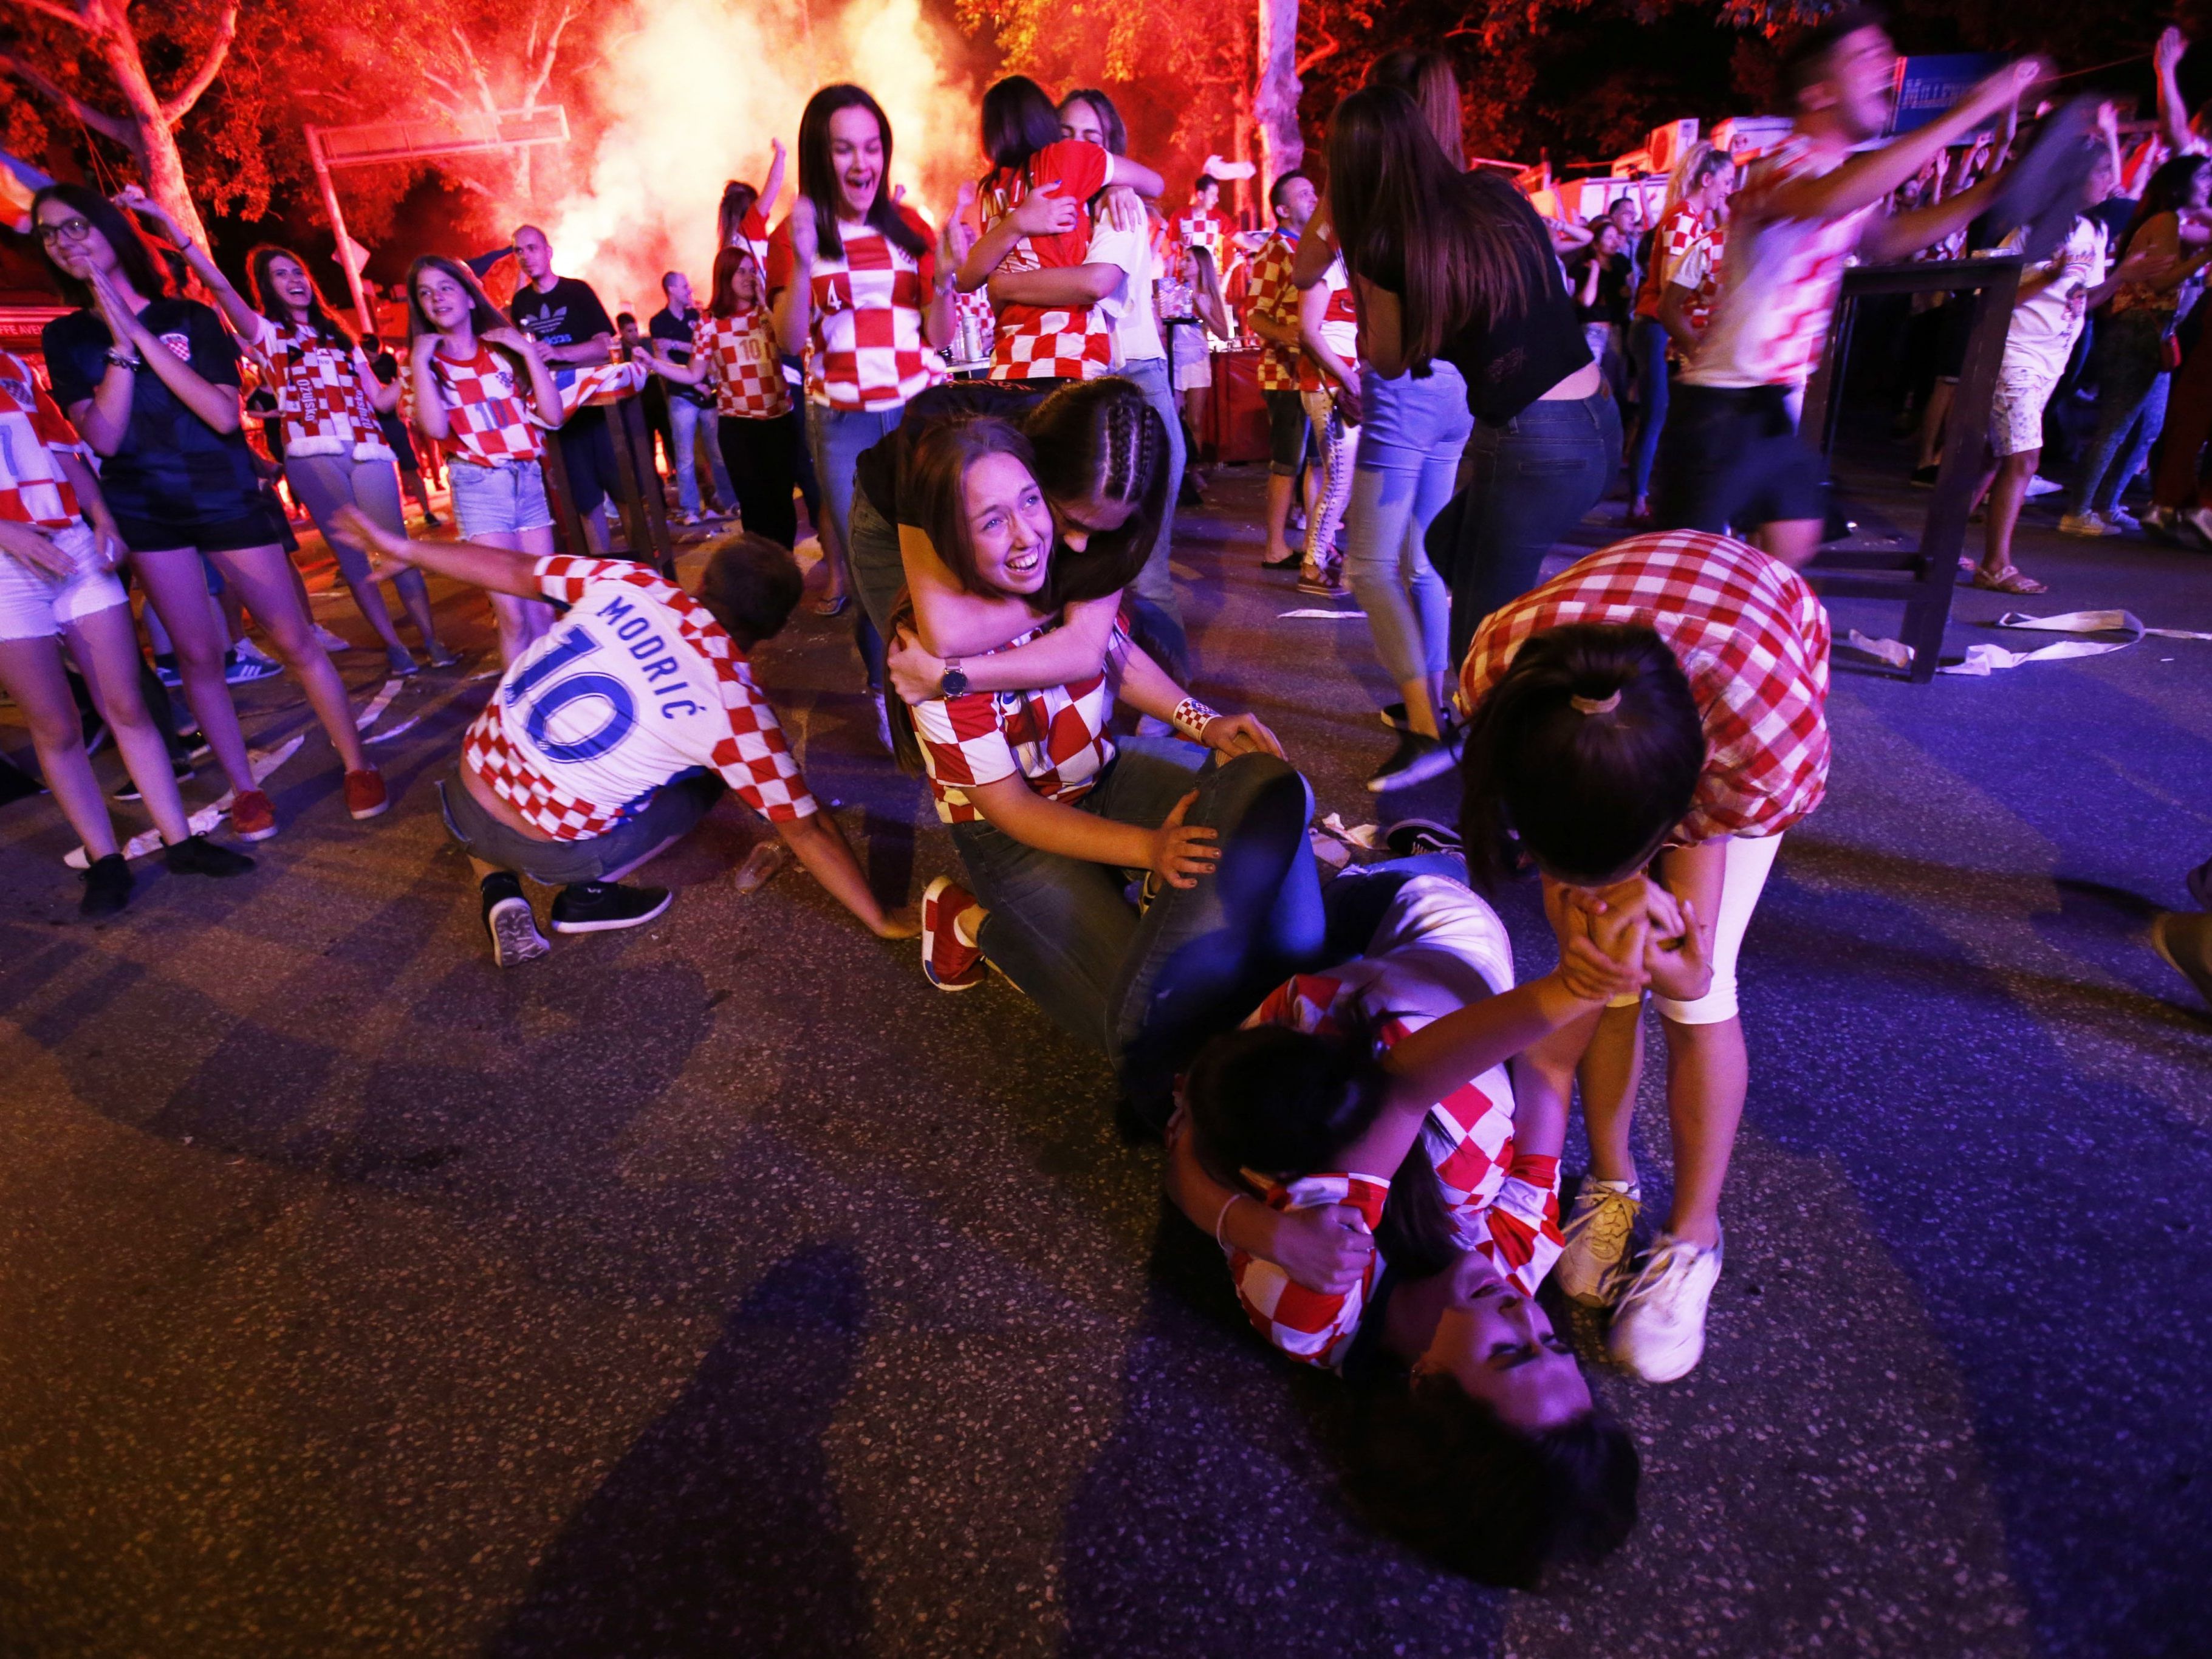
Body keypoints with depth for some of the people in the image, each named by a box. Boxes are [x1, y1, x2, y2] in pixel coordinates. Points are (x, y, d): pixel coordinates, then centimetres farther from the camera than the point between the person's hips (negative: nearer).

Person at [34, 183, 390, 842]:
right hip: (146, 512, 2)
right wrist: (121, 345, -15)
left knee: (295, 639, -2)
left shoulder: (190, 317, -1)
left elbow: (225, 415, -14)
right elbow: (102, 437, -9)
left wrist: (140, 333, -16)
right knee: (198, 654, 3)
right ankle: (244, 790, 12)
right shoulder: (66, 338, 4)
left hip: (227, 497, -2)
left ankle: (357, 764, 8)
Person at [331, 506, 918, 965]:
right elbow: (805, 830, -17)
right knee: (708, 775, 14)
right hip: (552, 850, -4)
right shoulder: (735, 706, -21)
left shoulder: (629, 582, -10)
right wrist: (883, 920, -8)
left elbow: (512, 569, 2)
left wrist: (401, 547, 18)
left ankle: (499, 889, 13)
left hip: (463, 799, 4)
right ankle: (590, 893, 4)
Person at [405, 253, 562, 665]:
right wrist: (420, 361, -10)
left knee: (545, 610, 2)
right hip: (478, 485, -2)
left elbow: (552, 415, 0)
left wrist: (528, 351, -3)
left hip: (529, 480, 2)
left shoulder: (505, 348, 11)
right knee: (513, 614, -12)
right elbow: (436, 429, -13)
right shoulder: (426, 363, 6)